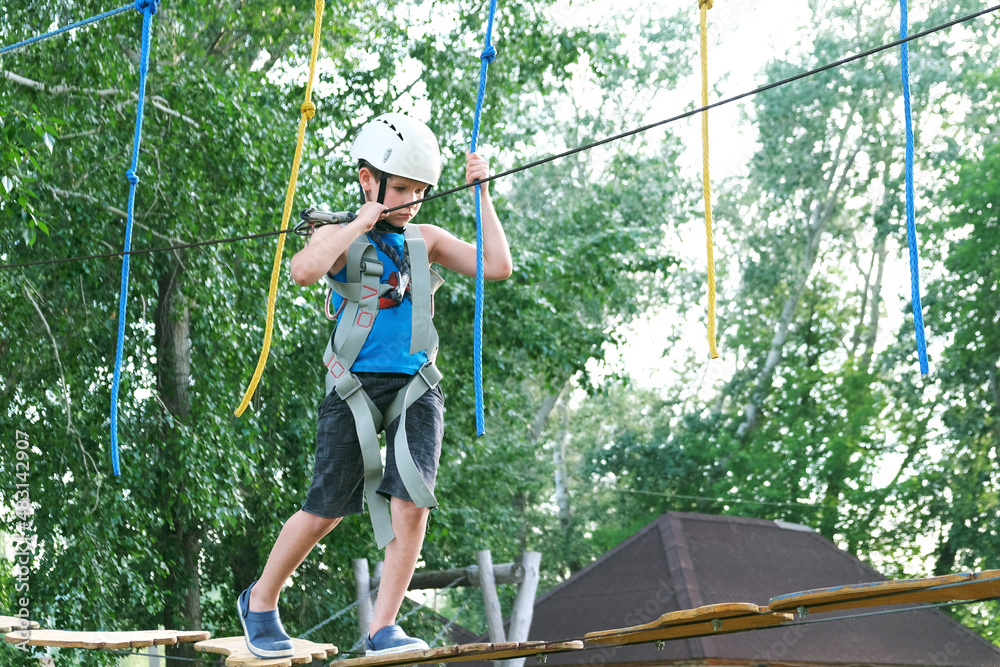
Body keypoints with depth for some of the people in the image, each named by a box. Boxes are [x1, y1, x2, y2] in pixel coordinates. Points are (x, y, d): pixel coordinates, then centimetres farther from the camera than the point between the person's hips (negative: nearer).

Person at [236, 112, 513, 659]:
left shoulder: (426, 241, 10)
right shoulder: (338, 238, -1)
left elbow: (497, 267, 1)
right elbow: (304, 271, -26)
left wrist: (481, 193, 0)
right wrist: (362, 223, -19)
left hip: (415, 389, 3)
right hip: (355, 389, -3)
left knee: (410, 504, -13)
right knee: (327, 509, 0)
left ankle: (382, 629, -5)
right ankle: (260, 602, 22)